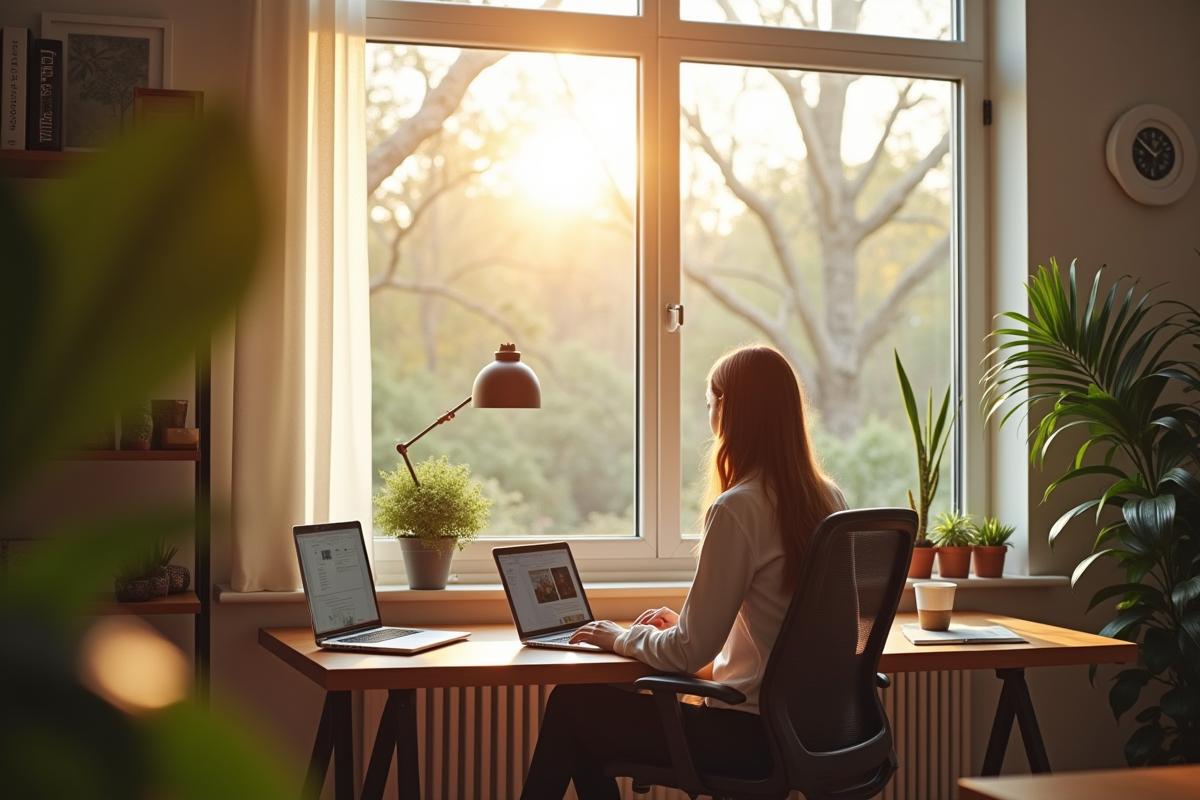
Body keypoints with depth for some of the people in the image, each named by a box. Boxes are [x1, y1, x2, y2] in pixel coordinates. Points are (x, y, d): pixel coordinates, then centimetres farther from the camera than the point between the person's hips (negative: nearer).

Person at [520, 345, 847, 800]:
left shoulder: (737, 509, -20)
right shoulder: (830, 500, 5)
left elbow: (689, 654, -17)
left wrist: (622, 638, 2)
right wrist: (684, 623, 19)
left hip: (753, 736, -8)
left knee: (570, 705, 8)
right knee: (595, 708, 20)